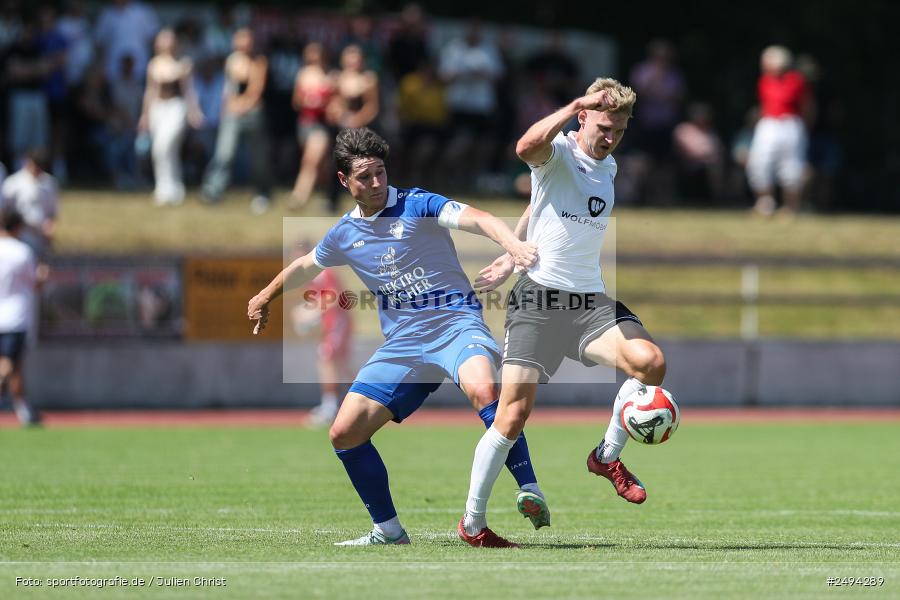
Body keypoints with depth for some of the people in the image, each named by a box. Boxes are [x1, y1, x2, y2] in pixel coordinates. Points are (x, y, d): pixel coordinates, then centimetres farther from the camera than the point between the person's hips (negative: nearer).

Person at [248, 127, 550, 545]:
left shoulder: (417, 206, -6)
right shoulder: (344, 234, 11)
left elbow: (478, 219, -22)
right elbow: (306, 266, 32)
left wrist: (513, 244, -42)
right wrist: (265, 297, 46)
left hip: (456, 323, -6)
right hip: (402, 343, 6)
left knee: (482, 389, -38)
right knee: (344, 433, -1)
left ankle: (530, 491, -36)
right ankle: (388, 530, 13)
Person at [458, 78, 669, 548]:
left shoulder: (609, 169, 16)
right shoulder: (557, 153, -6)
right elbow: (527, 147, -32)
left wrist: (512, 258, 25)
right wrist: (578, 104, -30)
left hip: (589, 301, 6)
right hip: (539, 297, -6)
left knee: (649, 360, -22)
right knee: (513, 415, -8)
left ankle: (607, 457, 0)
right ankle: (472, 522, 7)